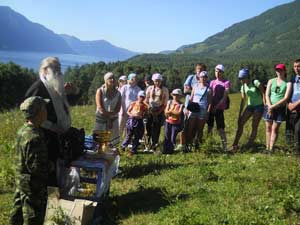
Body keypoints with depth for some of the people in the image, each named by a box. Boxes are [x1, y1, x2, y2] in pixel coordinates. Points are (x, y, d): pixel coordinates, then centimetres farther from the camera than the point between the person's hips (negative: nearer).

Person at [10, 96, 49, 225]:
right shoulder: (34, 137, -28)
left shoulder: (23, 130, 2)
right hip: (33, 185, -9)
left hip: (20, 181, 9)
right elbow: (35, 167, -27)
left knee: (18, 213, 23)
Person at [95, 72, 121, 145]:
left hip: (113, 119, 3)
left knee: (113, 141, 5)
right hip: (101, 119, -3)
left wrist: (108, 114, -16)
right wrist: (108, 118, -11)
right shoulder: (100, 91, -3)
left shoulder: (118, 93, 5)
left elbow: (118, 109, -2)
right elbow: (99, 107, -10)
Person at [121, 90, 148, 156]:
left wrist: (141, 117, -15)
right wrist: (131, 115, -13)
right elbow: (128, 111, 6)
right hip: (131, 120, -1)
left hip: (139, 121, 1)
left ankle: (133, 150, 16)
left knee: (136, 137, 6)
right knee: (128, 135, 4)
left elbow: (145, 115, 4)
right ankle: (123, 147, 23)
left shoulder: (145, 106, 2)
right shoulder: (133, 103, 2)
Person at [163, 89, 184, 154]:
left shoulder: (181, 104, -3)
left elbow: (179, 113, -16)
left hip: (176, 123, -3)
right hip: (168, 122, 3)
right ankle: (165, 150, 11)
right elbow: (166, 111, -1)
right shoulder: (169, 102, 7)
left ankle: (171, 150, 7)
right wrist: (174, 112, -14)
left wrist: (170, 111, -12)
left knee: (173, 138, -4)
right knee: (167, 137, 5)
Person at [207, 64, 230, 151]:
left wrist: (216, 107, -15)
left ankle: (225, 146, 2)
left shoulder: (226, 82, 0)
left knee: (220, 128, -6)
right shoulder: (212, 82, 15)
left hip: (219, 108, -5)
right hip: (211, 108, 5)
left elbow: (224, 97, -8)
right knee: (209, 127, 8)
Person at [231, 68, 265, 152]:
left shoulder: (256, 83, -13)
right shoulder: (243, 87, 5)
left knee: (254, 127, -4)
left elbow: (263, 94, -11)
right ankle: (235, 145, -4)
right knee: (240, 123, -6)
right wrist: (239, 114, 8)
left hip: (259, 106, -6)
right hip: (250, 106, 6)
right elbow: (243, 100, 9)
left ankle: (249, 144, 7)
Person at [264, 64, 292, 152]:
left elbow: (286, 98, -11)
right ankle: (267, 148, 9)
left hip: (280, 108, -3)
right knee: (268, 128, 4)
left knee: (275, 129, -2)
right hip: (269, 107, 3)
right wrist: (270, 106, -12)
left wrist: (273, 106, -16)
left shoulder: (288, 83, -2)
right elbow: (267, 95, 2)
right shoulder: (271, 81, 8)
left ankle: (271, 149, 0)